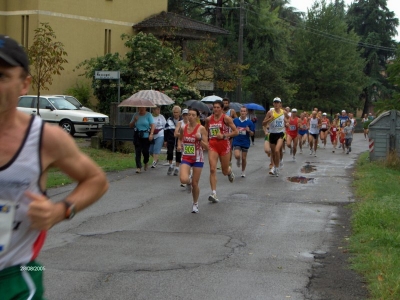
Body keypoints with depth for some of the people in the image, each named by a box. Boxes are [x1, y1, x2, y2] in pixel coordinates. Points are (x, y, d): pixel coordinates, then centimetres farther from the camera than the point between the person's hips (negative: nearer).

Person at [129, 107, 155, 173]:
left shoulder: (148, 115, -1)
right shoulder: (136, 115, 9)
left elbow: (152, 125, -10)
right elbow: (130, 126, 13)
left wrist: (151, 134, -24)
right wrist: (134, 120, -7)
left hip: (146, 136, -2)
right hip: (137, 136, 2)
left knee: (145, 151, -2)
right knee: (137, 151, -5)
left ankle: (146, 162, 30)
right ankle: (138, 167, -3)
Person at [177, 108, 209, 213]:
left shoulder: (201, 128, -9)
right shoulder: (183, 128, 0)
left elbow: (206, 147, -8)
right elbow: (180, 139, 20)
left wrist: (200, 139, -25)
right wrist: (179, 145, 0)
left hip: (197, 158, -2)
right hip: (186, 158, 2)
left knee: (195, 184, 4)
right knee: (183, 180, -22)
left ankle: (195, 203, 28)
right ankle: (189, 181, 17)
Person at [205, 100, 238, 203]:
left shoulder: (226, 118, -7)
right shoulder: (209, 119, 4)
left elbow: (236, 132, -8)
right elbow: (206, 132, 21)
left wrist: (224, 135, -17)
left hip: (224, 145, -2)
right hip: (212, 145, 2)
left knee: (225, 171, 10)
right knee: (212, 169, -13)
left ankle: (230, 171, 50)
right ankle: (214, 193, -13)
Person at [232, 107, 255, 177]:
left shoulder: (250, 122, -4)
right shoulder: (235, 120, -2)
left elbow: (252, 134, -1)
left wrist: (249, 131, -20)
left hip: (245, 143, 0)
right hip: (236, 142, 0)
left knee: (244, 158, 7)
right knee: (237, 156, -19)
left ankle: (243, 171, 28)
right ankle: (238, 160, 18)